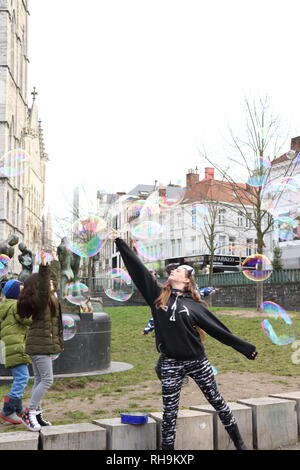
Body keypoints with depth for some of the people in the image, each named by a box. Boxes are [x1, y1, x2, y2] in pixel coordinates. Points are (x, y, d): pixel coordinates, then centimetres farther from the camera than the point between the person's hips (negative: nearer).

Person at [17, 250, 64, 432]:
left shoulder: (50, 298, 12)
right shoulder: (41, 300, -14)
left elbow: (53, 278, 29)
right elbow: (43, 286, -36)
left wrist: (55, 262, 40)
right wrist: (44, 267, -48)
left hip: (43, 344, 10)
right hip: (41, 344, -10)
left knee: (40, 380, 13)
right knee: (47, 379, -10)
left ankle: (36, 413, 20)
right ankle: (29, 413, -4)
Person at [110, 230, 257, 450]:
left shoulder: (194, 305, 0)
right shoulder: (158, 295, 3)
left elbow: (218, 329, 3)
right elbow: (137, 268, -2)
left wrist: (245, 347, 3)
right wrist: (120, 242, -5)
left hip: (197, 361, 0)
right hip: (171, 364, 1)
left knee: (217, 401, 11)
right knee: (170, 411, 5)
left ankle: (239, 442, 28)